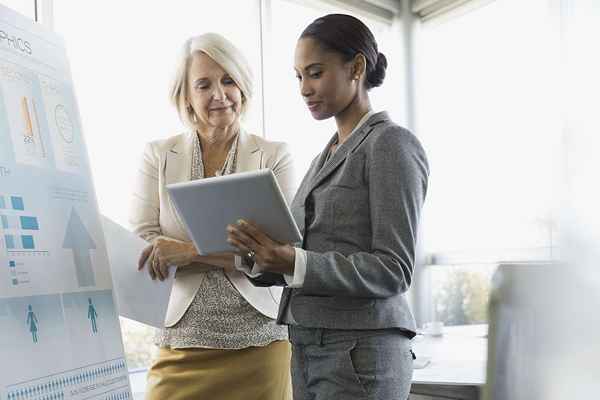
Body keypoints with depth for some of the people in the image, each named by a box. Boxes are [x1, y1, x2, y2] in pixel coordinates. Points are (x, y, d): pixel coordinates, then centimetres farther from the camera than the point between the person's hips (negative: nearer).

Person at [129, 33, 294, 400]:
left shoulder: (275, 156, 3)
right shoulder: (158, 156, 6)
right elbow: (141, 248, -3)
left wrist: (191, 251, -17)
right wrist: (238, 253, -13)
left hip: (259, 342, 0)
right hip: (182, 343, 0)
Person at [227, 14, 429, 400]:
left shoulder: (392, 145, -8)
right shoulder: (326, 158, 16)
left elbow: (394, 271, -15)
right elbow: (305, 262, 13)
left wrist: (293, 262, -25)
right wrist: (260, 257, -7)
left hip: (360, 353, -7)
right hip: (307, 349, 7)